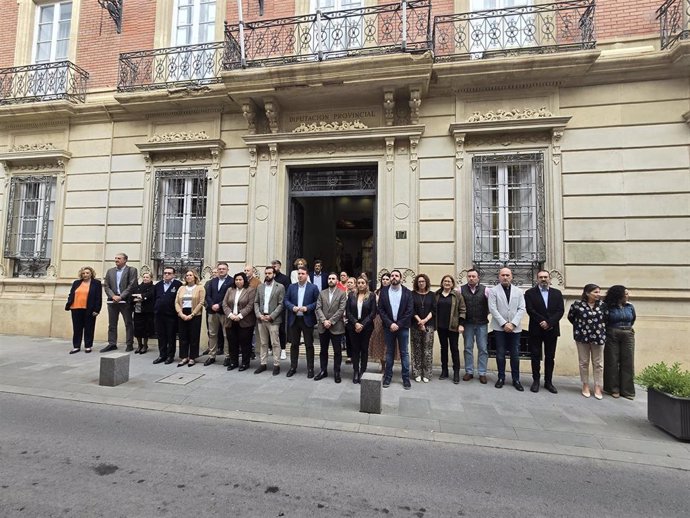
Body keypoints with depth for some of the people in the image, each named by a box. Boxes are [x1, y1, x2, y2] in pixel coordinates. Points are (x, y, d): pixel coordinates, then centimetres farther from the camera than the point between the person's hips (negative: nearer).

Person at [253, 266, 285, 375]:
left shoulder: (280, 287, -2)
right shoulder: (260, 287, 12)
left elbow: (281, 304, -7)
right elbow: (256, 302, 11)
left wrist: (271, 316, -13)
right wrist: (259, 315, -5)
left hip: (273, 319, -4)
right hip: (261, 319, 4)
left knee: (275, 343, -1)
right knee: (262, 343, 11)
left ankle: (276, 365, 7)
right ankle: (263, 364, 19)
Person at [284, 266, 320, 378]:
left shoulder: (313, 288, -2)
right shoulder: (291, 287, 8)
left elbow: (317, 302, -5)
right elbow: (286, 300, 6)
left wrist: (307, 308, -18)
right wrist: (292, 307, -12)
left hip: (307, 320, -3)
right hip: (294, 319, 3)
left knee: (309, 345, 4)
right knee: (294, 344, 12)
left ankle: (310, 369, 14)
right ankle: (293, 367, 24)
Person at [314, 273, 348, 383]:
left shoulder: (342, 294, -1)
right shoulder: (322, 293, 9)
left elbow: (341, 310, -9)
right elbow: (318, 308, 2)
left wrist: (331, 321, -15)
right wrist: (324, 320, -12)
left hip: (336, 327, -3)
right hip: (323, 327, 3)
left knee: (337, 351, 5)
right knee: (323, 350, 13)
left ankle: (337, 372, 17)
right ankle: (323, 371, 25)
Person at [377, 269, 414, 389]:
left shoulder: (407, 292, -1)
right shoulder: (384, 291, 1)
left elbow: (409, 311, -6)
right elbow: (380, 309, -3)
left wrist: (398, 324, -12)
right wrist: (390, 324, -12)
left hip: (403, 327, -1)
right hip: (388, 327, 1)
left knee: (404, 353, 6)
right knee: (389, 352, 11)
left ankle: (406, 378, 16)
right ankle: (388, 376, 21)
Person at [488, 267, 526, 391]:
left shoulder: (518, 291, 8)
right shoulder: (493, 291, 0)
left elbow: (521, 309, 1)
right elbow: (492, 309, -7)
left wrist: (513, 324, -11)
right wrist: (504, 324, -13)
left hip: (515, 328, 2)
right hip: (499, 328, -2)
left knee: (515, 355, 6)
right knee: (500, 354, 5)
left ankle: (516, 379, 18)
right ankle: (501, 378, 17)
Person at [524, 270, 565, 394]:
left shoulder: (557, 293, 8)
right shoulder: (530, 293, 0)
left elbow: (560, 310, -2)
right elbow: (530, 310, -9)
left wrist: (549, 322, -15)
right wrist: (542, 322, -16)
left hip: (552, 330, 2)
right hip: (536, 330, -2)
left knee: (550, 357, 9)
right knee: (535, 356, 4)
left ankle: (548, 382, 19)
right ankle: (536, 380, 14)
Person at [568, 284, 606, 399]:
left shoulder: (602, 305, 0)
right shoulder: (577, 304, -8)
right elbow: (570, 317, 5)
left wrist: (600, 328, 7)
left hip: (598, 337, 2)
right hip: (583, 337, -2)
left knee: (598, 363, 7)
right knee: (584, 362, 8)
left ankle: (598, 387, 17)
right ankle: (585, 385, 20)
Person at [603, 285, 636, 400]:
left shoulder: (630, 306, 6)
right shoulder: (608, 307, -7)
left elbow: (633, 319, 22)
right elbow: (603, 321, -1)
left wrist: (628, 328, 17)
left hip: (628, 336, 3)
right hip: (612, 336, -3)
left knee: (627, 363, 4)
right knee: (612, 362, 3)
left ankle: (627, 390, 15)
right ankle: (614, 389, 14)